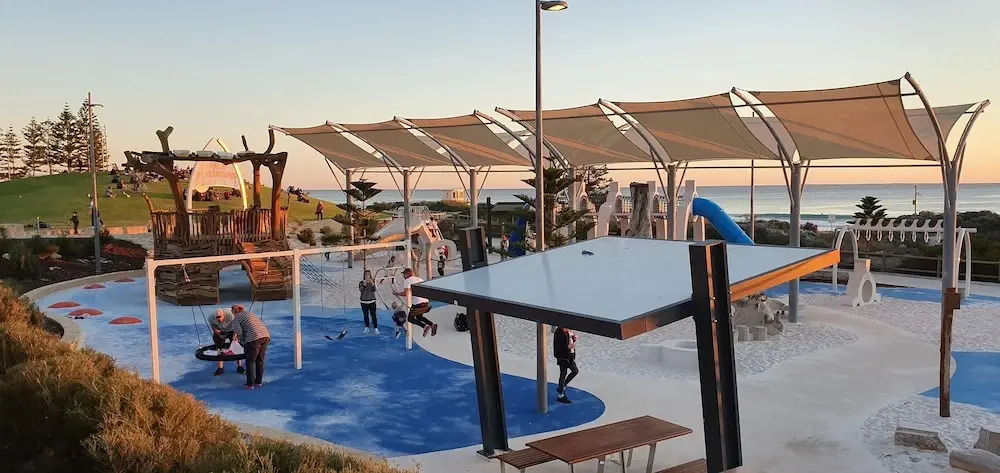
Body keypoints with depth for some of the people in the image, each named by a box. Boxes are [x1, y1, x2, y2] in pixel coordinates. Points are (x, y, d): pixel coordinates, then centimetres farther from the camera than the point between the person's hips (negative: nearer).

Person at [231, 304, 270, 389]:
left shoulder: (236, 319, 7)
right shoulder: (250, 313, 28)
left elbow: (239, 333, -6)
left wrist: (243, 343, 11)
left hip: (254, 338, -6)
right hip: (266, 335, 7)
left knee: (250, 361, 6)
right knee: (260, 360, 16)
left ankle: (250, 384, 6)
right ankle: (258, 382, 21)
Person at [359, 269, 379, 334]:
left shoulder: (372, 282, 3)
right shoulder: (361, 282, 1)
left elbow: (374, 290, -11)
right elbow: (361, 289, -15)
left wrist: (372, 282, -23)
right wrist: (365, 283, -24)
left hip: (372, 301, -1)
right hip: (364, 302, 1)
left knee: (373, 315, -7)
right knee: (366, 316, 9)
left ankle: (376, 329, -9)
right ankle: (367, 328, 21)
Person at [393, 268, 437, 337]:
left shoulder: (408, 280, -2)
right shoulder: (420, 279, 21)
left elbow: (405, 293, -14)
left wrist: (396, 293, 1)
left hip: (417, 303, -8)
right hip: (426, 302, 8)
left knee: (410, 318, 11)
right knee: (419, 316, 28)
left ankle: (425, 326, -12)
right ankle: (432, 324, 4)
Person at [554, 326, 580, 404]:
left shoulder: (569, 331, 7)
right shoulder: (559, 332, -19)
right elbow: (557, 345, -22)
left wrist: (574, 338, -3)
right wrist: (568, 346, -26)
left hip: (570, 355, 9)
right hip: (563, 356, -9)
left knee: (575, 371, 15)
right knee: (563, 374, 0)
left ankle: (561, 388, 27)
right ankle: (560, 396, 12)